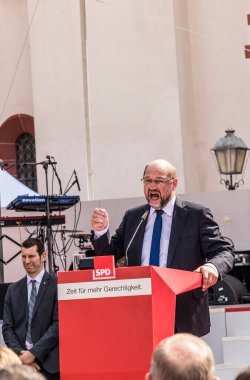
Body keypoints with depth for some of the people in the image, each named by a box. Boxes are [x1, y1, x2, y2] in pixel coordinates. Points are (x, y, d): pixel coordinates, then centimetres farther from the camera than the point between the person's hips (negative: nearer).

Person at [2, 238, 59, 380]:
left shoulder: (57, 285, -1)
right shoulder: (13, 290, 13)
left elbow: (58, 323, -7)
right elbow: (7, 327, 10)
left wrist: (34, 352, -10)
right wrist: (20, 353, -6)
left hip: (50, 362, -3)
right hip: (20, 362, 3)